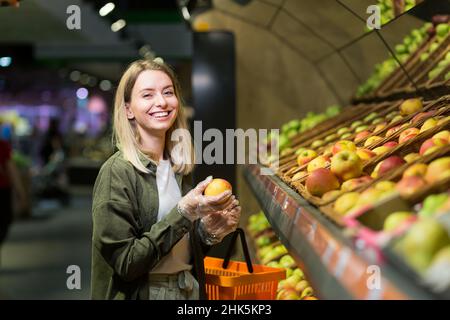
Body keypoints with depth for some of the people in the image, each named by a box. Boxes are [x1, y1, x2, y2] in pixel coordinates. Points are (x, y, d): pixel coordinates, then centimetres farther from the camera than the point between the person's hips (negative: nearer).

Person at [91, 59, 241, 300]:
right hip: (143, 292, -6)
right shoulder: (117, 172, -18)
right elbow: (124, 262, -21)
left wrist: (209, 231, -9)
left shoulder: (179, 166, 0)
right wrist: (184, 212, -25)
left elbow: (182, 248, 10)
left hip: (189, 289, 6)